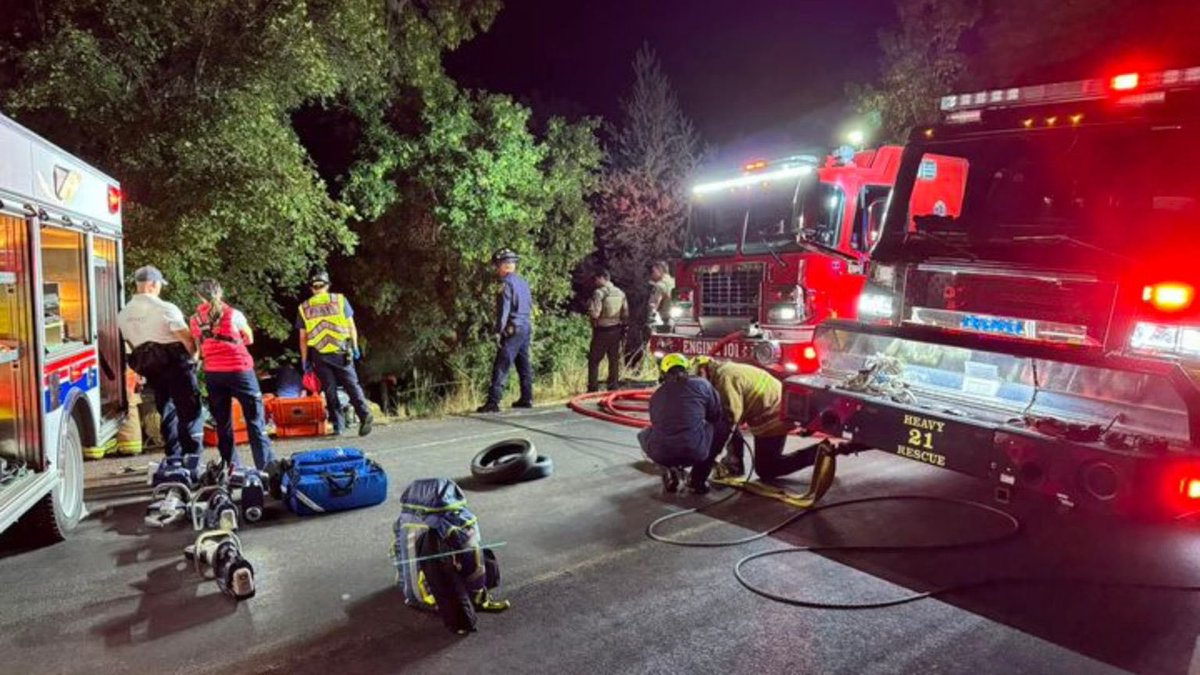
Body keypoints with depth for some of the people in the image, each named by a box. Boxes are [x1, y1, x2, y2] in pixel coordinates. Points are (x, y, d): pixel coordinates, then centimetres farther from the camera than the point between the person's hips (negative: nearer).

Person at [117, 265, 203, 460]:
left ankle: (174, 457, 19)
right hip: (175, 363, -7)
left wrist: (145, 360, 20)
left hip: (149, 368, 7)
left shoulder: (124, 314, 6)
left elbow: (130, 342, 12)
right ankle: (192, 457, -4)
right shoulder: (165, 308, -15)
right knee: (190, 410, -1)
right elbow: (186, 338, -17)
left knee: (167, 411, 16)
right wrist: (193, 356, 1)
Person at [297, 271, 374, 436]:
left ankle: (338, 425, 8)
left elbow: (303, 337, 6)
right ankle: (365, 414, -14)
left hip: (319, 355, 1)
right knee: (352, 385, 4)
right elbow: (351, 326, 2)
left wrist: (304, 360, 10)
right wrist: (355, 347, 8)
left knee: (330, 390, 7)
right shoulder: (340, 300, 3)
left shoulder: (304, 308, 6)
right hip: (341, 351, 0)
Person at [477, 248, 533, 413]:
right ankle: (527, 398, 19)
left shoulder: (507, 282, -11)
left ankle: (493, 402, -12)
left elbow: (504, 309, -17)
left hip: (513, 329, -8)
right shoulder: (523, 282, 14)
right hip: (527, 327, 8)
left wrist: (498, 331, -15)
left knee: (501, 366, -9)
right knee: (524, 364, 14)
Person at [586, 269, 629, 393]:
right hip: (616, 330, 6)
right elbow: (625, 314, 8)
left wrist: (588, 306, -2)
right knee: (614, 360, 13)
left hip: (602, 330, -6)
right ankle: (613, 387, 17)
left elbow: (594, 313, -21)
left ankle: (593, 388, 1)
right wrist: (623, 328, 16)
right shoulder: (621, 293, 7)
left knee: (594, 360, 3)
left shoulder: (599, 293, -14)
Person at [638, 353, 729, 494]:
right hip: (695, 451, -3)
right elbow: (718, 415, 17)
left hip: (660, 454, 3)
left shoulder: (656, 395, 20)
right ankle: (697, 480, 21)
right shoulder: (701, 384, 10)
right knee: (722, 426, 25)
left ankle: (670, 474, 16)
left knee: (644, 435, 37)